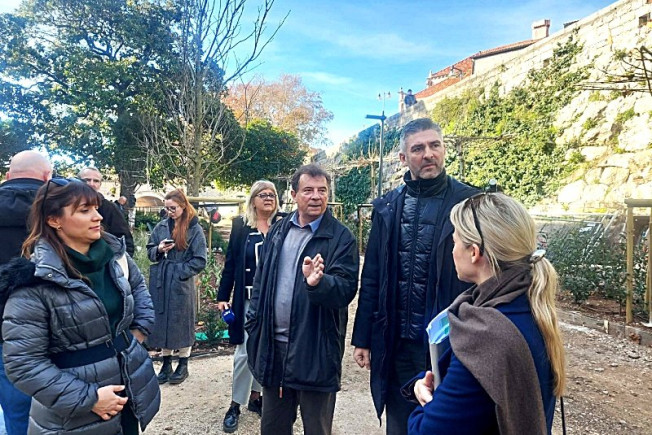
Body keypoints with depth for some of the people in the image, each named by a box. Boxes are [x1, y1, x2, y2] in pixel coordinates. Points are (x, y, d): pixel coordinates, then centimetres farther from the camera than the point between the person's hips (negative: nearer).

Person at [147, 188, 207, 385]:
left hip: (182, 284, -4)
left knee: (182, 324, 6)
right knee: (162, 323, 12)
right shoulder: (161, 226, 6)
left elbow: (200, 260, -8)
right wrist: (159, 250, -8)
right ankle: (166, 364, 27)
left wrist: (180, 272, -14)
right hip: (160, 283, 4)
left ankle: (183, 366, 22)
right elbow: (150, 251, 13)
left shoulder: (195, 229, -7)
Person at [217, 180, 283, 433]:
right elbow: (230, 263, 2)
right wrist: (223, 296, -1)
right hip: (249, 300, -1)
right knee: (245, 352, 2)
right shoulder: (240, 225, 0)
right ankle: (236, 404, 18)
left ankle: (255, 396, 31)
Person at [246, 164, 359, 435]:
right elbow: (261, 280, 12)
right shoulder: (278, 231, 8)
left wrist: (318, 282, -36)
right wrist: (254, 323, 8)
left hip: (316, 349, -4)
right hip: (273, 344, 5)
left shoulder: (342, 238, -9)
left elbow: (346, 289, -17)